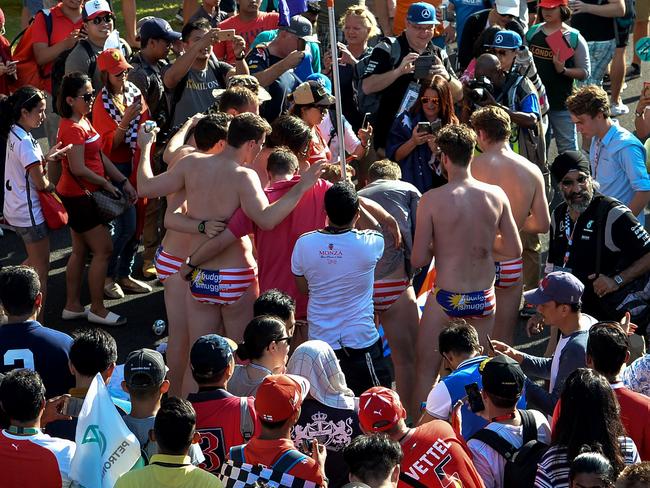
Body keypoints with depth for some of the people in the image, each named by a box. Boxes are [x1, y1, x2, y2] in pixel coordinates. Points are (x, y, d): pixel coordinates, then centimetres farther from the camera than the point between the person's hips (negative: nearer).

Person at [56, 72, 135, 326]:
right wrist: (106, 183, -13)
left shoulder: (84, 122, 10)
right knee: (104, 250, -3)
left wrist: (123, 181, 5)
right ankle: (97, 309, 6)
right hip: (78, 196, -10)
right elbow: (78, 169, -25)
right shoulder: (73, 128, -21)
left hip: (81, 195, 10)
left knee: (80, 250, 16)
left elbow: (100, 157, 11)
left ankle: (72, 306, 25)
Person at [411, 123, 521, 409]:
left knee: (426, 370, 12)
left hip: (446, 299, -3)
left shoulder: (431, 200, -15)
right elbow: (514, 250, 1)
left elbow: (418, 260, -12)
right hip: (484, 298, 4)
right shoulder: (496, 195, -6)